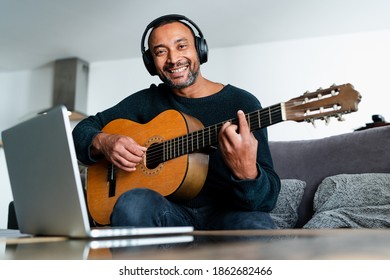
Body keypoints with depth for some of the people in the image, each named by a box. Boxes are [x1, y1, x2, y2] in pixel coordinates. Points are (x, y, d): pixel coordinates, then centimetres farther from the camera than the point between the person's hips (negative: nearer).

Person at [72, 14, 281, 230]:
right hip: (170, 210, 3)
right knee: (133, 203, -30)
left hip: (227, 213, -2)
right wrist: (103, 143, -12)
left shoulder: (243, 103, -5)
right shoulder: (147, 101, 6)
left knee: (257, 227, -36)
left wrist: (246, 172, -35)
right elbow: (84, 128, 11)